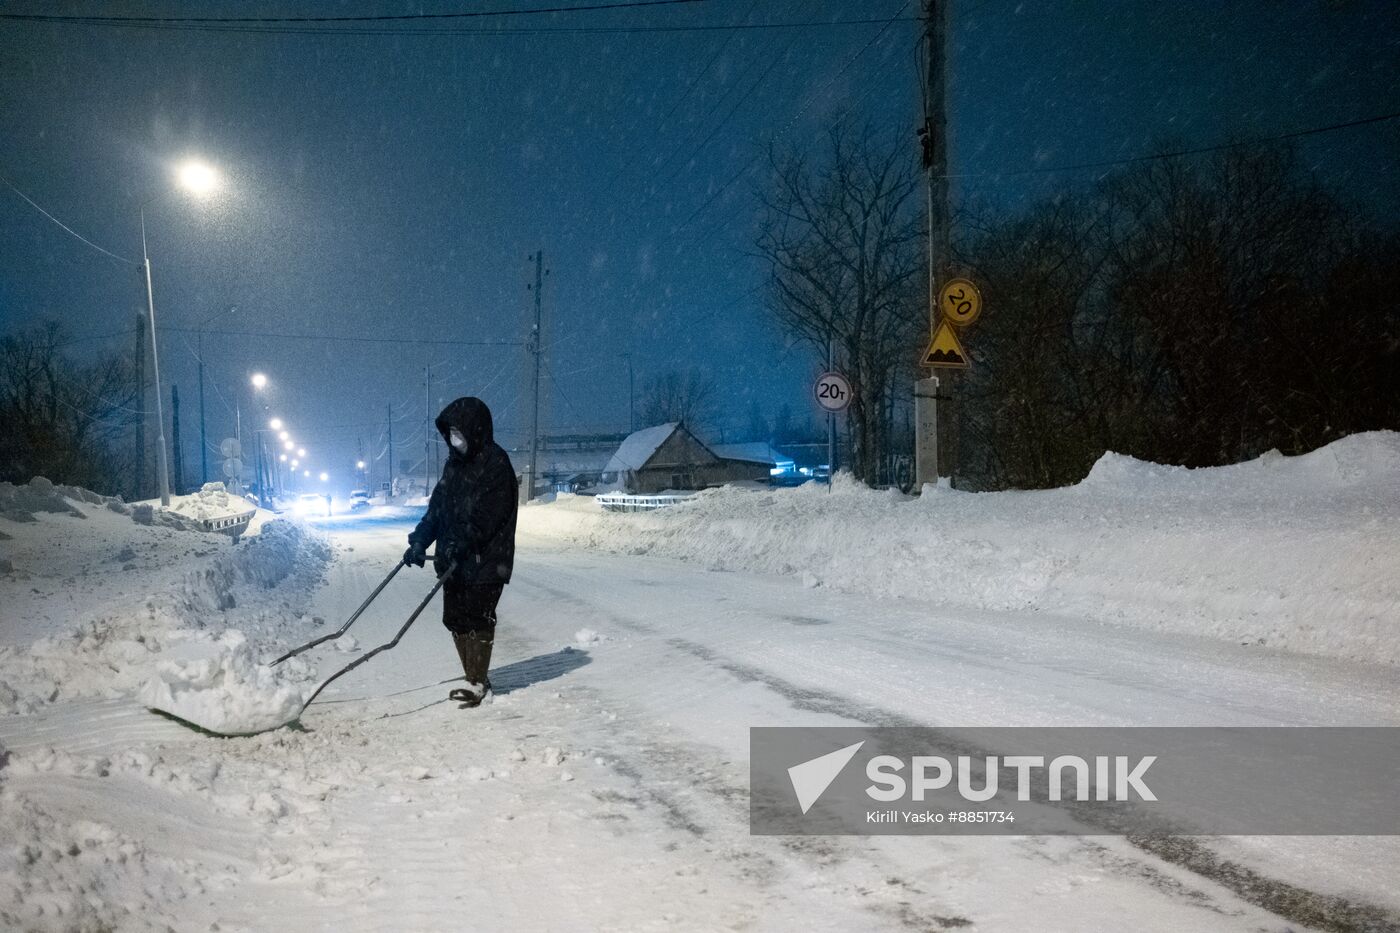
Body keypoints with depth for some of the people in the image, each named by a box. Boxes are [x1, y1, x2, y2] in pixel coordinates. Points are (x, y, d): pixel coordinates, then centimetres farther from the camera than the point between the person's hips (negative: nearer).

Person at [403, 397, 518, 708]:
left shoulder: (496, 463, -11)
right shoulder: (455, 463, 15)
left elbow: (489, 514, -19)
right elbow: (437, 506, 16)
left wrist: (462, 543, -26)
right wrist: (419, 540, 5)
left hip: (486, 560, -8)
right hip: (454, 561, 8)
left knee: (477, 619, -5)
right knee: (455, 619, 10)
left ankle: (478, 683, 5)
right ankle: (474, 679, 20)